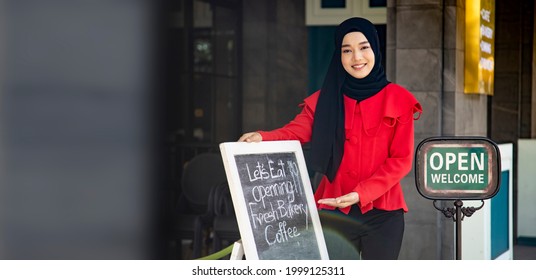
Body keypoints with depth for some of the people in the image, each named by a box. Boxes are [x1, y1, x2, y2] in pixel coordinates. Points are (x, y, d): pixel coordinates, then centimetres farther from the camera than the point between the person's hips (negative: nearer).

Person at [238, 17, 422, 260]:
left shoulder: (399, 100, 1)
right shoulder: (325, 99, 7)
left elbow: (401, 159, -2)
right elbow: (295, 132, -9)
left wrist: (361, 193, -15)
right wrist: (261, 138, -31)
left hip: (382, 211, -1)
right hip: (334, 210, 1)